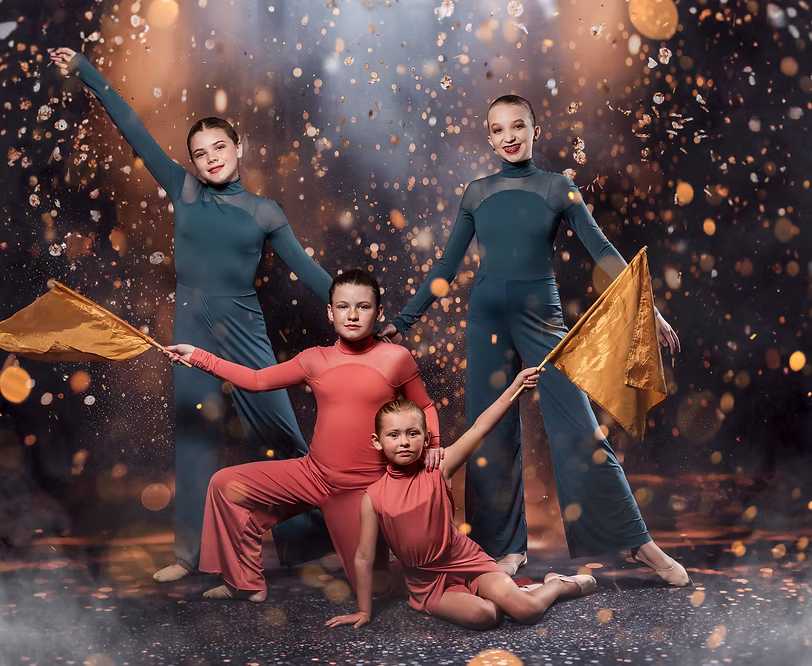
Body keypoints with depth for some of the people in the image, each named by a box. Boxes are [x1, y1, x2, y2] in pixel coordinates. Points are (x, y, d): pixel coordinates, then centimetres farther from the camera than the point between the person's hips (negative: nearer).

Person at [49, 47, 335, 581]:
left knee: (279, 429, 0)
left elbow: (305, 267, 3)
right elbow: (135, 130, 6)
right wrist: (85, 70, 10)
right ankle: (191, 551, 17)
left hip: (243, 329, -1)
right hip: (192, 326, 2)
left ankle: (319, 526, 18)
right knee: (195, 436, 8)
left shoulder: (263, 211, 2)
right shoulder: (184, 191, 4)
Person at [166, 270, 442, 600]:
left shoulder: (396, 358, -7)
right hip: (312, 473, 4)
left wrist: (431, 443, -11)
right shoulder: (315, 359, 2)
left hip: (362, 488, -3)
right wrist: (198, 356, 4)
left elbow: (424, 406, 7)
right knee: (225, 484, -3)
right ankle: (247, 584, 12)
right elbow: (256, 380, 7)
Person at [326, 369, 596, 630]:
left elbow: (479, 428, -17)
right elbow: (364, 556, -2)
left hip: (466, 560, 0)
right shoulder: (373, 497, -9)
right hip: (428, 583, 0)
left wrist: (515, 386, -24)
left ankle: (558, 584, 17)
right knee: (481, 615, -28)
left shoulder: (437, 470, -9)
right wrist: (364, 612, 2)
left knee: (527, 612, -15)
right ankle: (513, 594, 3)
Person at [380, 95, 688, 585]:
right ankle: (509, 547, 17)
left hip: (541, 317, -2)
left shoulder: (558, 189, 2)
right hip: (488, 318, 3)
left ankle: (640, 543, 5)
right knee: (494, 434, 5)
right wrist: (406, 319, 9)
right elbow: (447, 265, 11)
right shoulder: (477, 193, 8)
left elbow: (602, 251, -3)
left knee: (581, 431, -5)